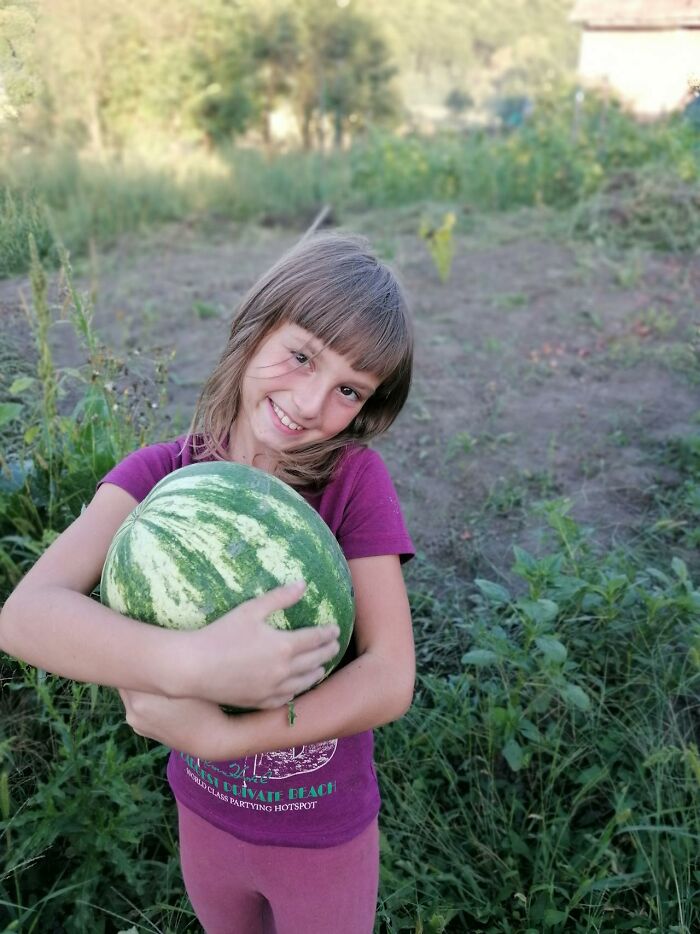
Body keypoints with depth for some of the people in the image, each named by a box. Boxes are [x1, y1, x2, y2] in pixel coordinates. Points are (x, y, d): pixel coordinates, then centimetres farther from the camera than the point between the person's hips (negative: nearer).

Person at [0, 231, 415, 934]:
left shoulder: (354, 478, -23)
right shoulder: (162, 473, -18)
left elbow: (390, 679, -26)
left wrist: (216, 735, -33)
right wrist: (192, 664, -45)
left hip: (325, 834, -2)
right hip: (204, 816, 3)